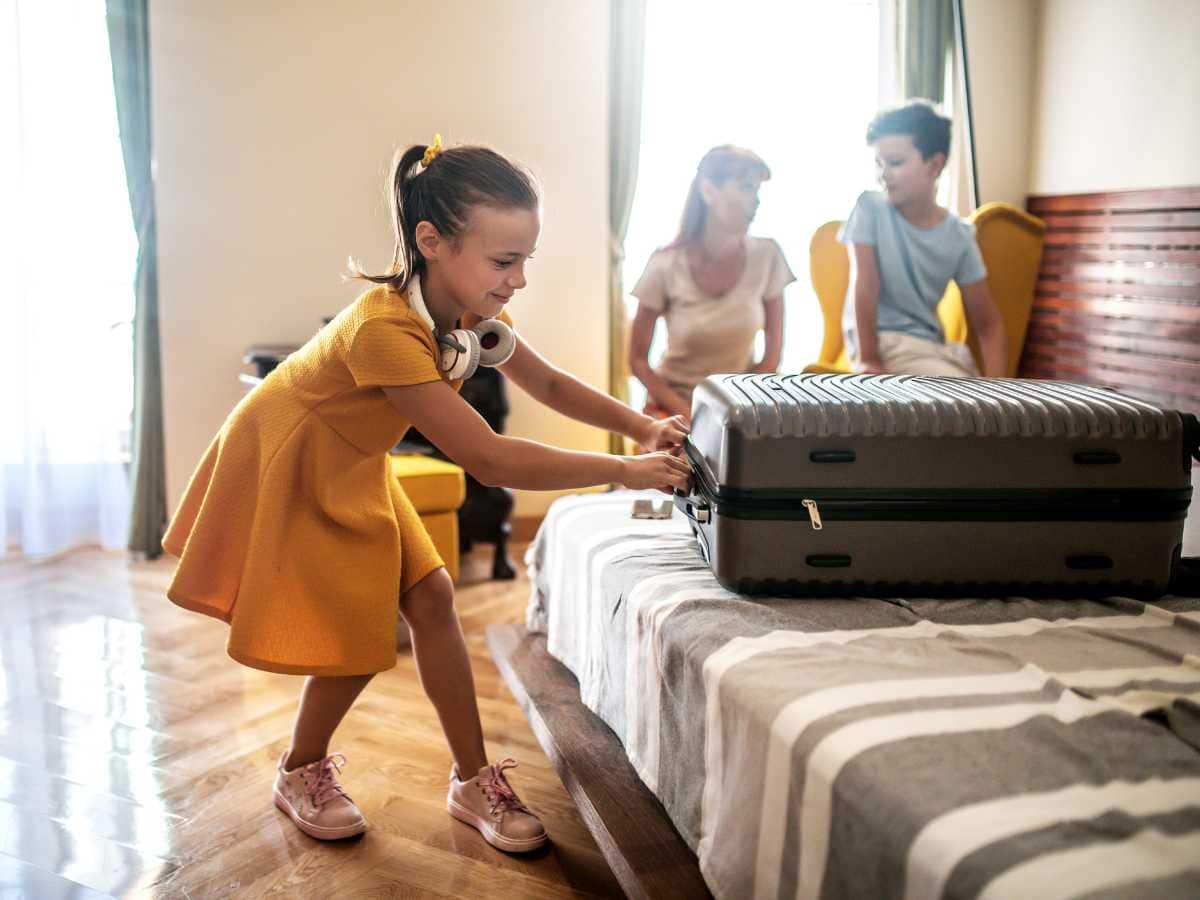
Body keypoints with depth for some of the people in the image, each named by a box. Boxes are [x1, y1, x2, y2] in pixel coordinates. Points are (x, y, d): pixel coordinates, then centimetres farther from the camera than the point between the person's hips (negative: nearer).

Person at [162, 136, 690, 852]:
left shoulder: (474, 311, -13)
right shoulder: (386, 330, -39)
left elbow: (547, 383, 1)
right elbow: (487, 458, -42)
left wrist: (640, 425, -15)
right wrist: (623, 471, -39)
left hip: (350, 468, 8)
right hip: (287, 467, -7)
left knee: (429, 595, 0)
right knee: (363, 632, -6)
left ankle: (475, 780, 10)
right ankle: (302, 772, 22)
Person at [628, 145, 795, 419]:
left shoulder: (767, 256, -7)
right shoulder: (666, 266, -13)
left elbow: (772, 356, 0)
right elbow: (638, 360, -6)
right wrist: (689, 414, -15)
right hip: (676, 402, -2)